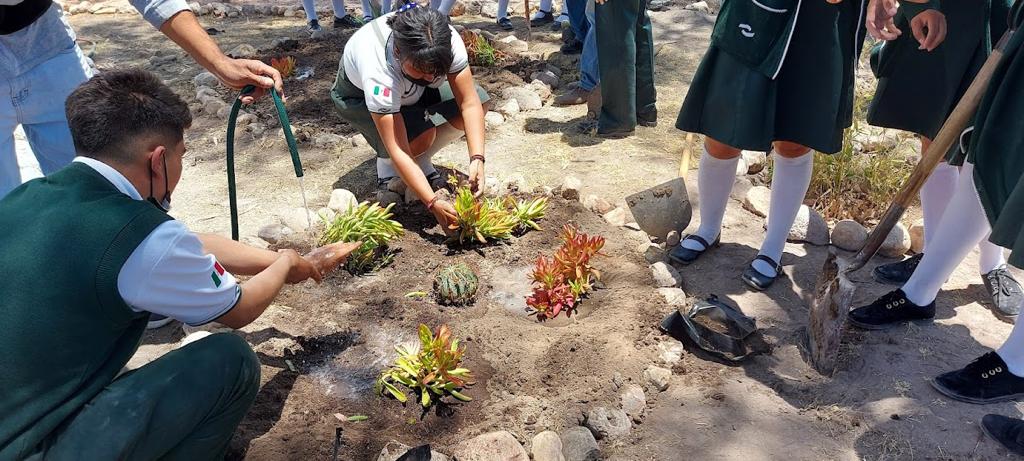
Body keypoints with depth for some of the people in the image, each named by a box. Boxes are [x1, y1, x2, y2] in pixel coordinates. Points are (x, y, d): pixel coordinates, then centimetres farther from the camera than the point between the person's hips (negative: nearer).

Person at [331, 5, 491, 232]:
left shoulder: (448, 42, -33)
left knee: (479, 99, -18)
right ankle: (385, 165, 0)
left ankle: (421, 163, -1)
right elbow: (398, 151, -43)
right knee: (421, 136, -35)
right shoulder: (378, 71, -42)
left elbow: (469, 103, -29)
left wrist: (477, 159, -42)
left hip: (410, 91, 5)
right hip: (359, 96, -5)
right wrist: (433, 203, -49)